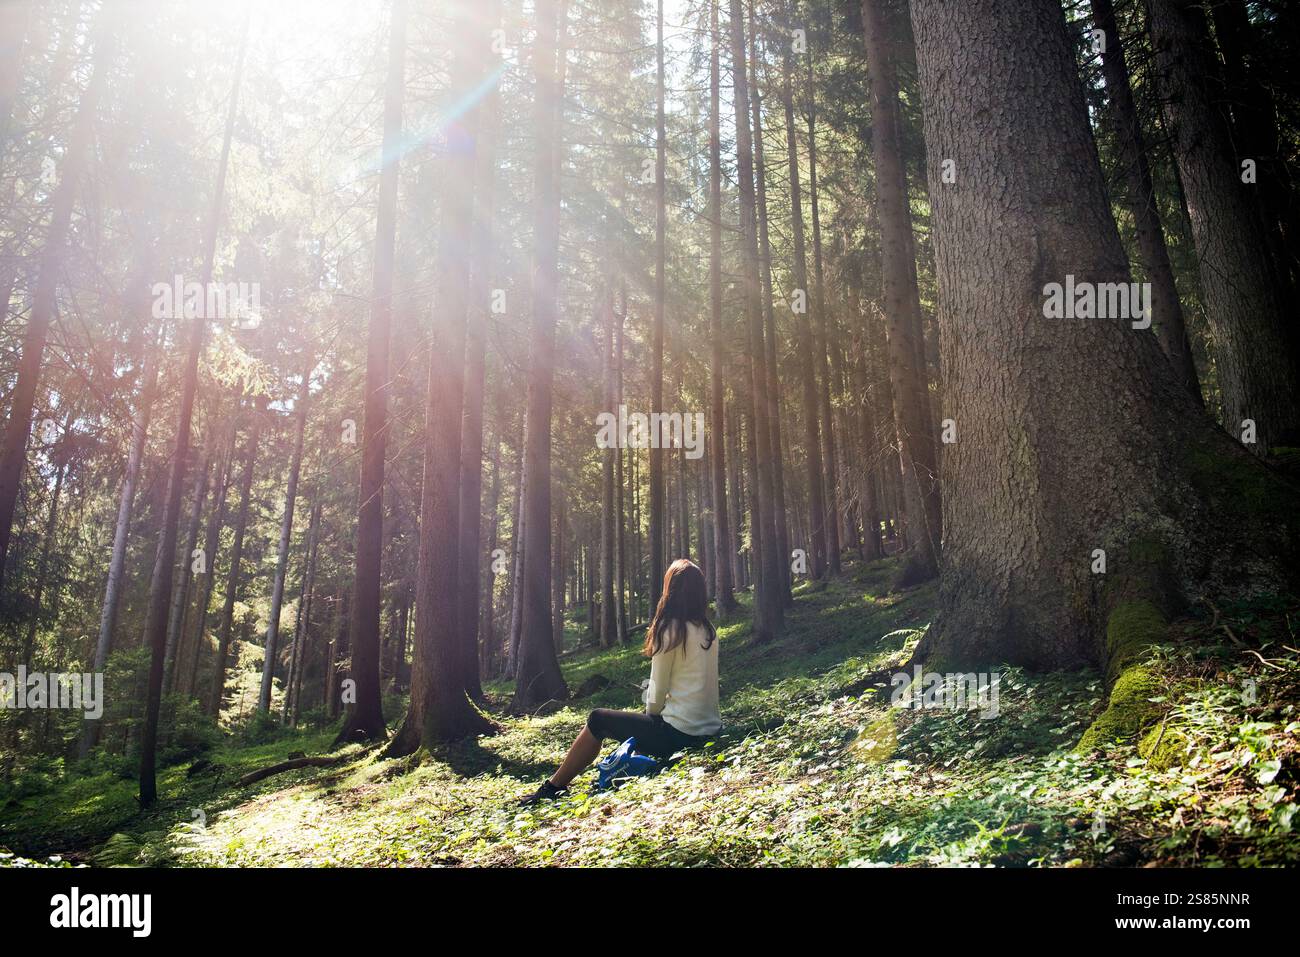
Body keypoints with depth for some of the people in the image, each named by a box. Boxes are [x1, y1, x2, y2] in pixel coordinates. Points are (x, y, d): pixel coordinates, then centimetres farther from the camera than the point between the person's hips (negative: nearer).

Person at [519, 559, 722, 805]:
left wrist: (652, 713, 12)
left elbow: (657, 690, -9)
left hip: (679, 735, -7)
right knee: (643, 721, 31)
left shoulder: (670, 629, -12)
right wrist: (654, 714, 18)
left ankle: (552, 788, 18)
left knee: (598, 720, 9)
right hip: (710, 729, 8)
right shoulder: (709, 630, 9)